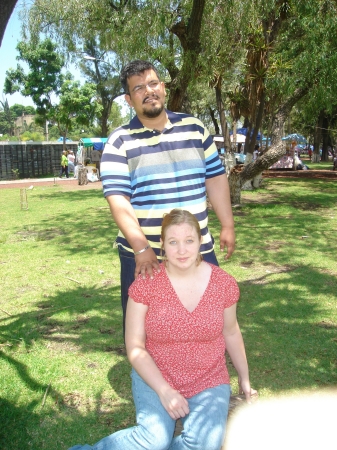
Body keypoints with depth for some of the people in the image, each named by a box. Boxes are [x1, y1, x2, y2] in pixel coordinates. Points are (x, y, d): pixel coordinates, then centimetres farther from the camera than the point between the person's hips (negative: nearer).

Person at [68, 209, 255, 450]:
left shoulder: (224, 283, -6)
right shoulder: (145, 283, -12)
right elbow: (135, 347, -8)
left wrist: (244, 379, 16)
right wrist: (164, 391, -17)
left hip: (208, 382, 2)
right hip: (155, 378, -1)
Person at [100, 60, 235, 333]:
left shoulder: (194, 128, 7)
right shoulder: (120, 142, -4)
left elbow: (215, 178, 10)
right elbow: (118, 200, -13)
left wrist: (227, 225, 6)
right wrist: (141, 248, -23)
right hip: (144, 254, -3)